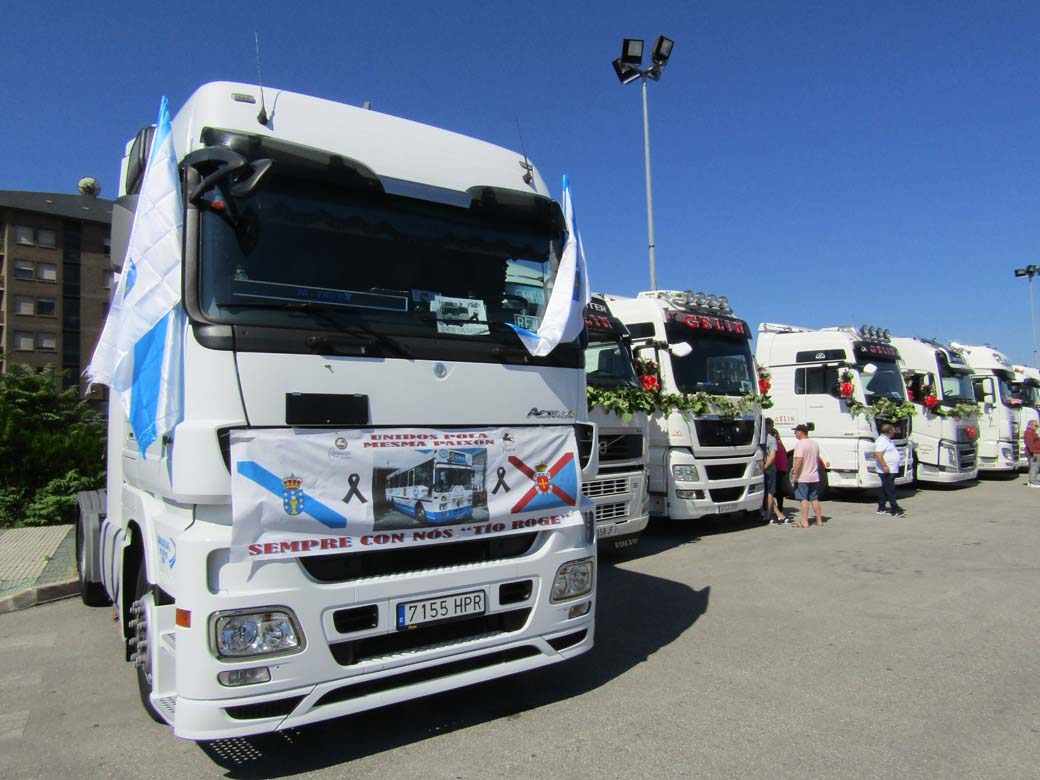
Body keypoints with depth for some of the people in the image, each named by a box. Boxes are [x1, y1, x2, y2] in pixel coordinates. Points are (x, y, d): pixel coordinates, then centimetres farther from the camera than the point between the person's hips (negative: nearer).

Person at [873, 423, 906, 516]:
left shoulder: (887, 440, 18)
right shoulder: (882, 441, -16)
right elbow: (878, 453, -28)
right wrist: (885, 466, -30)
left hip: (890, 470, 11)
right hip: (887, 471, -11)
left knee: (884, 489, 12)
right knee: (890, 490, -8)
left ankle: (881, 508, 16)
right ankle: (895, 509, -7)